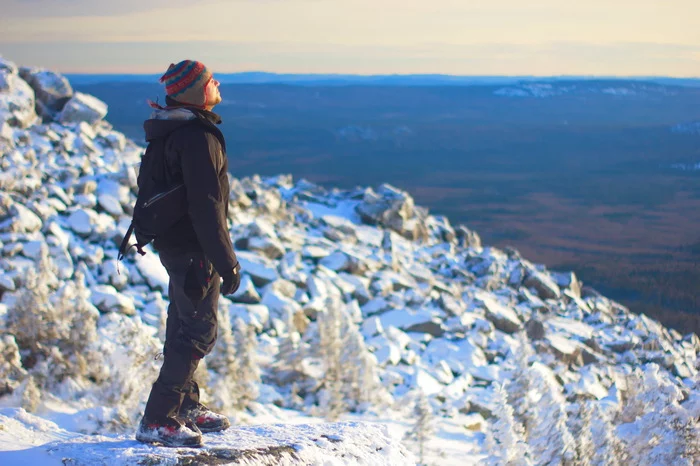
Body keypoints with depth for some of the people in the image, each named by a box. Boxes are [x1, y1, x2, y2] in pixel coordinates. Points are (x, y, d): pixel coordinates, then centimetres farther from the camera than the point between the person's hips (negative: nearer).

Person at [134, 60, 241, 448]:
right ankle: (157, 420, -5)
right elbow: (207, 207, -25)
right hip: (194, 251, -10)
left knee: (183, 325, 19)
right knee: (199, 332, -6)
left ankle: (187, 406, 32)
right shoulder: (197, 137, -22)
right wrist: (227, 263, -22)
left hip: (173, 244, 10)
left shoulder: (173, 129, 11)